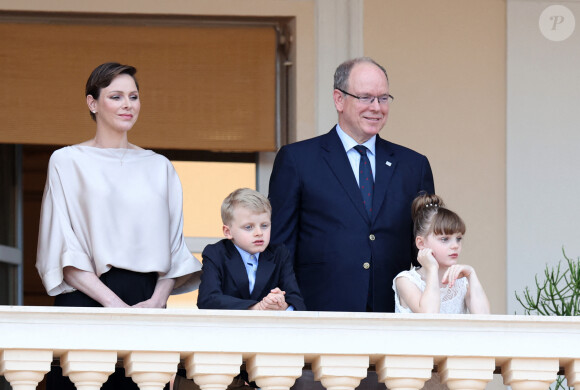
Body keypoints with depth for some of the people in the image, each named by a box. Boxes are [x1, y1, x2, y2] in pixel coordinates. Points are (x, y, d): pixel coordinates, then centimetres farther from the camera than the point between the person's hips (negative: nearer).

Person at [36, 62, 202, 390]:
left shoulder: (159, 167, 15)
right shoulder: (68, 161, 4)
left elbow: (173, 246, 12)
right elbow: (64, 250, -3)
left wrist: (158, 299, -7)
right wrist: (114, 303, -13)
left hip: (148, 302, 3)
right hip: (86, 299, -3)